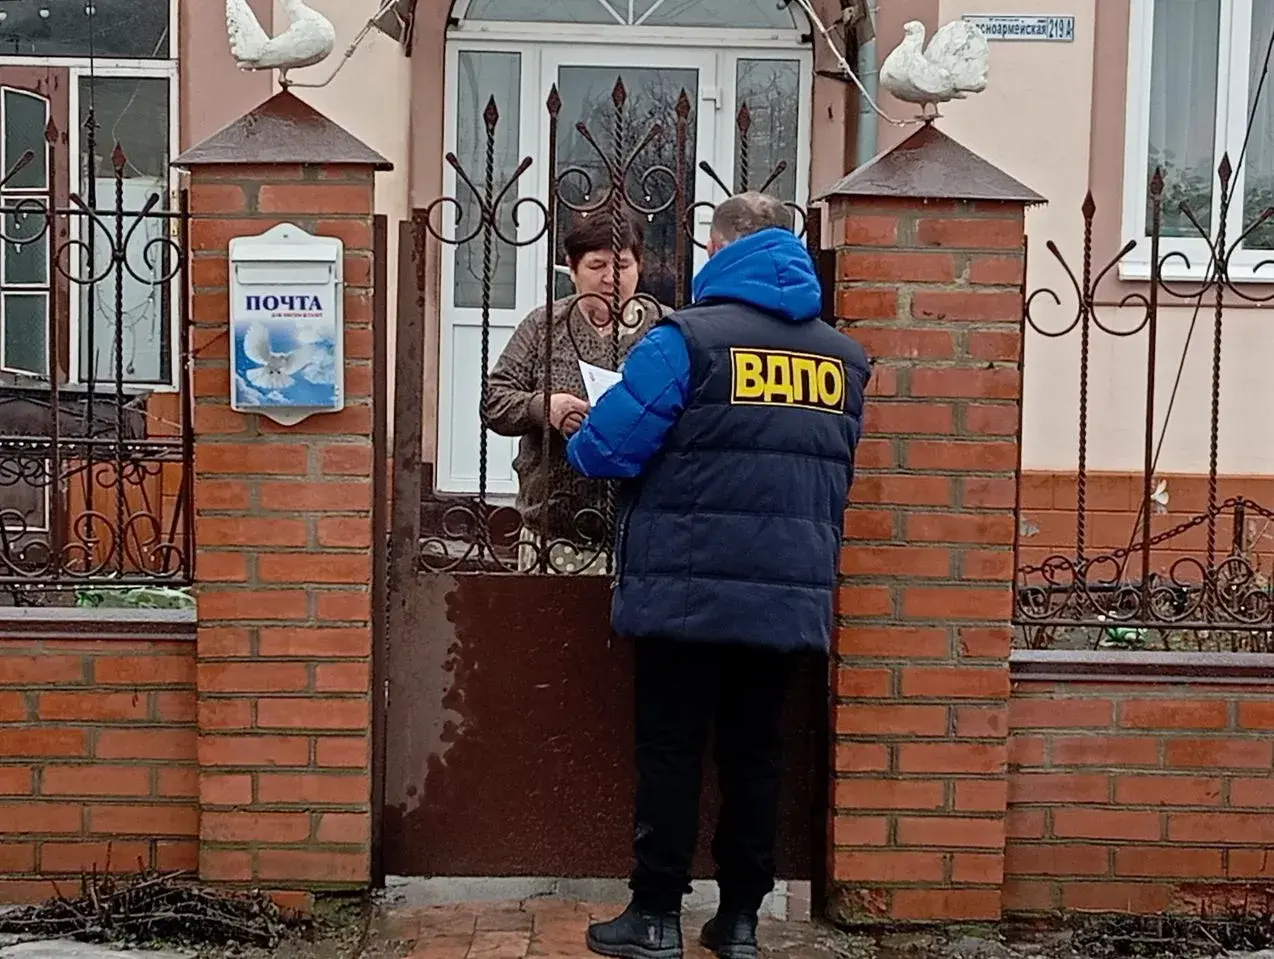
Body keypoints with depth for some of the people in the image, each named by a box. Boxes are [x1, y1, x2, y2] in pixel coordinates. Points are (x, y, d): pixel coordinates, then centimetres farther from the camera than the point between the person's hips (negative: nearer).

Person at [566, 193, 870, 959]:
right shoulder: (842, 357, 10)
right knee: (755, 753, 12)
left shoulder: (690, 337, -8)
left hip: (688, 592, -4)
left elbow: (607, 448, -9)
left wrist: (579, 445, 13)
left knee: (671, 751, 5)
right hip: (791, 595, 5)